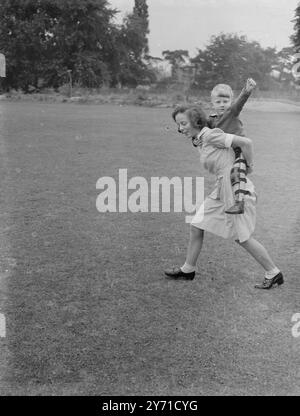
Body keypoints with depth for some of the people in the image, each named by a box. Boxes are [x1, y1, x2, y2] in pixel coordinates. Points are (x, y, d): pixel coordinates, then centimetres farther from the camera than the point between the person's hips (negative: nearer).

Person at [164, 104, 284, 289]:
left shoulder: (211, 135, -14)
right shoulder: (201, 141, 13)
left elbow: (246, 142, -16)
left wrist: (249, 166, -4)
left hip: (236, 188, -9)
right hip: (222, 190, 9)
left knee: (243, 238, 2)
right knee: (196, 227, 10)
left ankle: (274, 274, 18)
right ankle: (188, 269, 26)